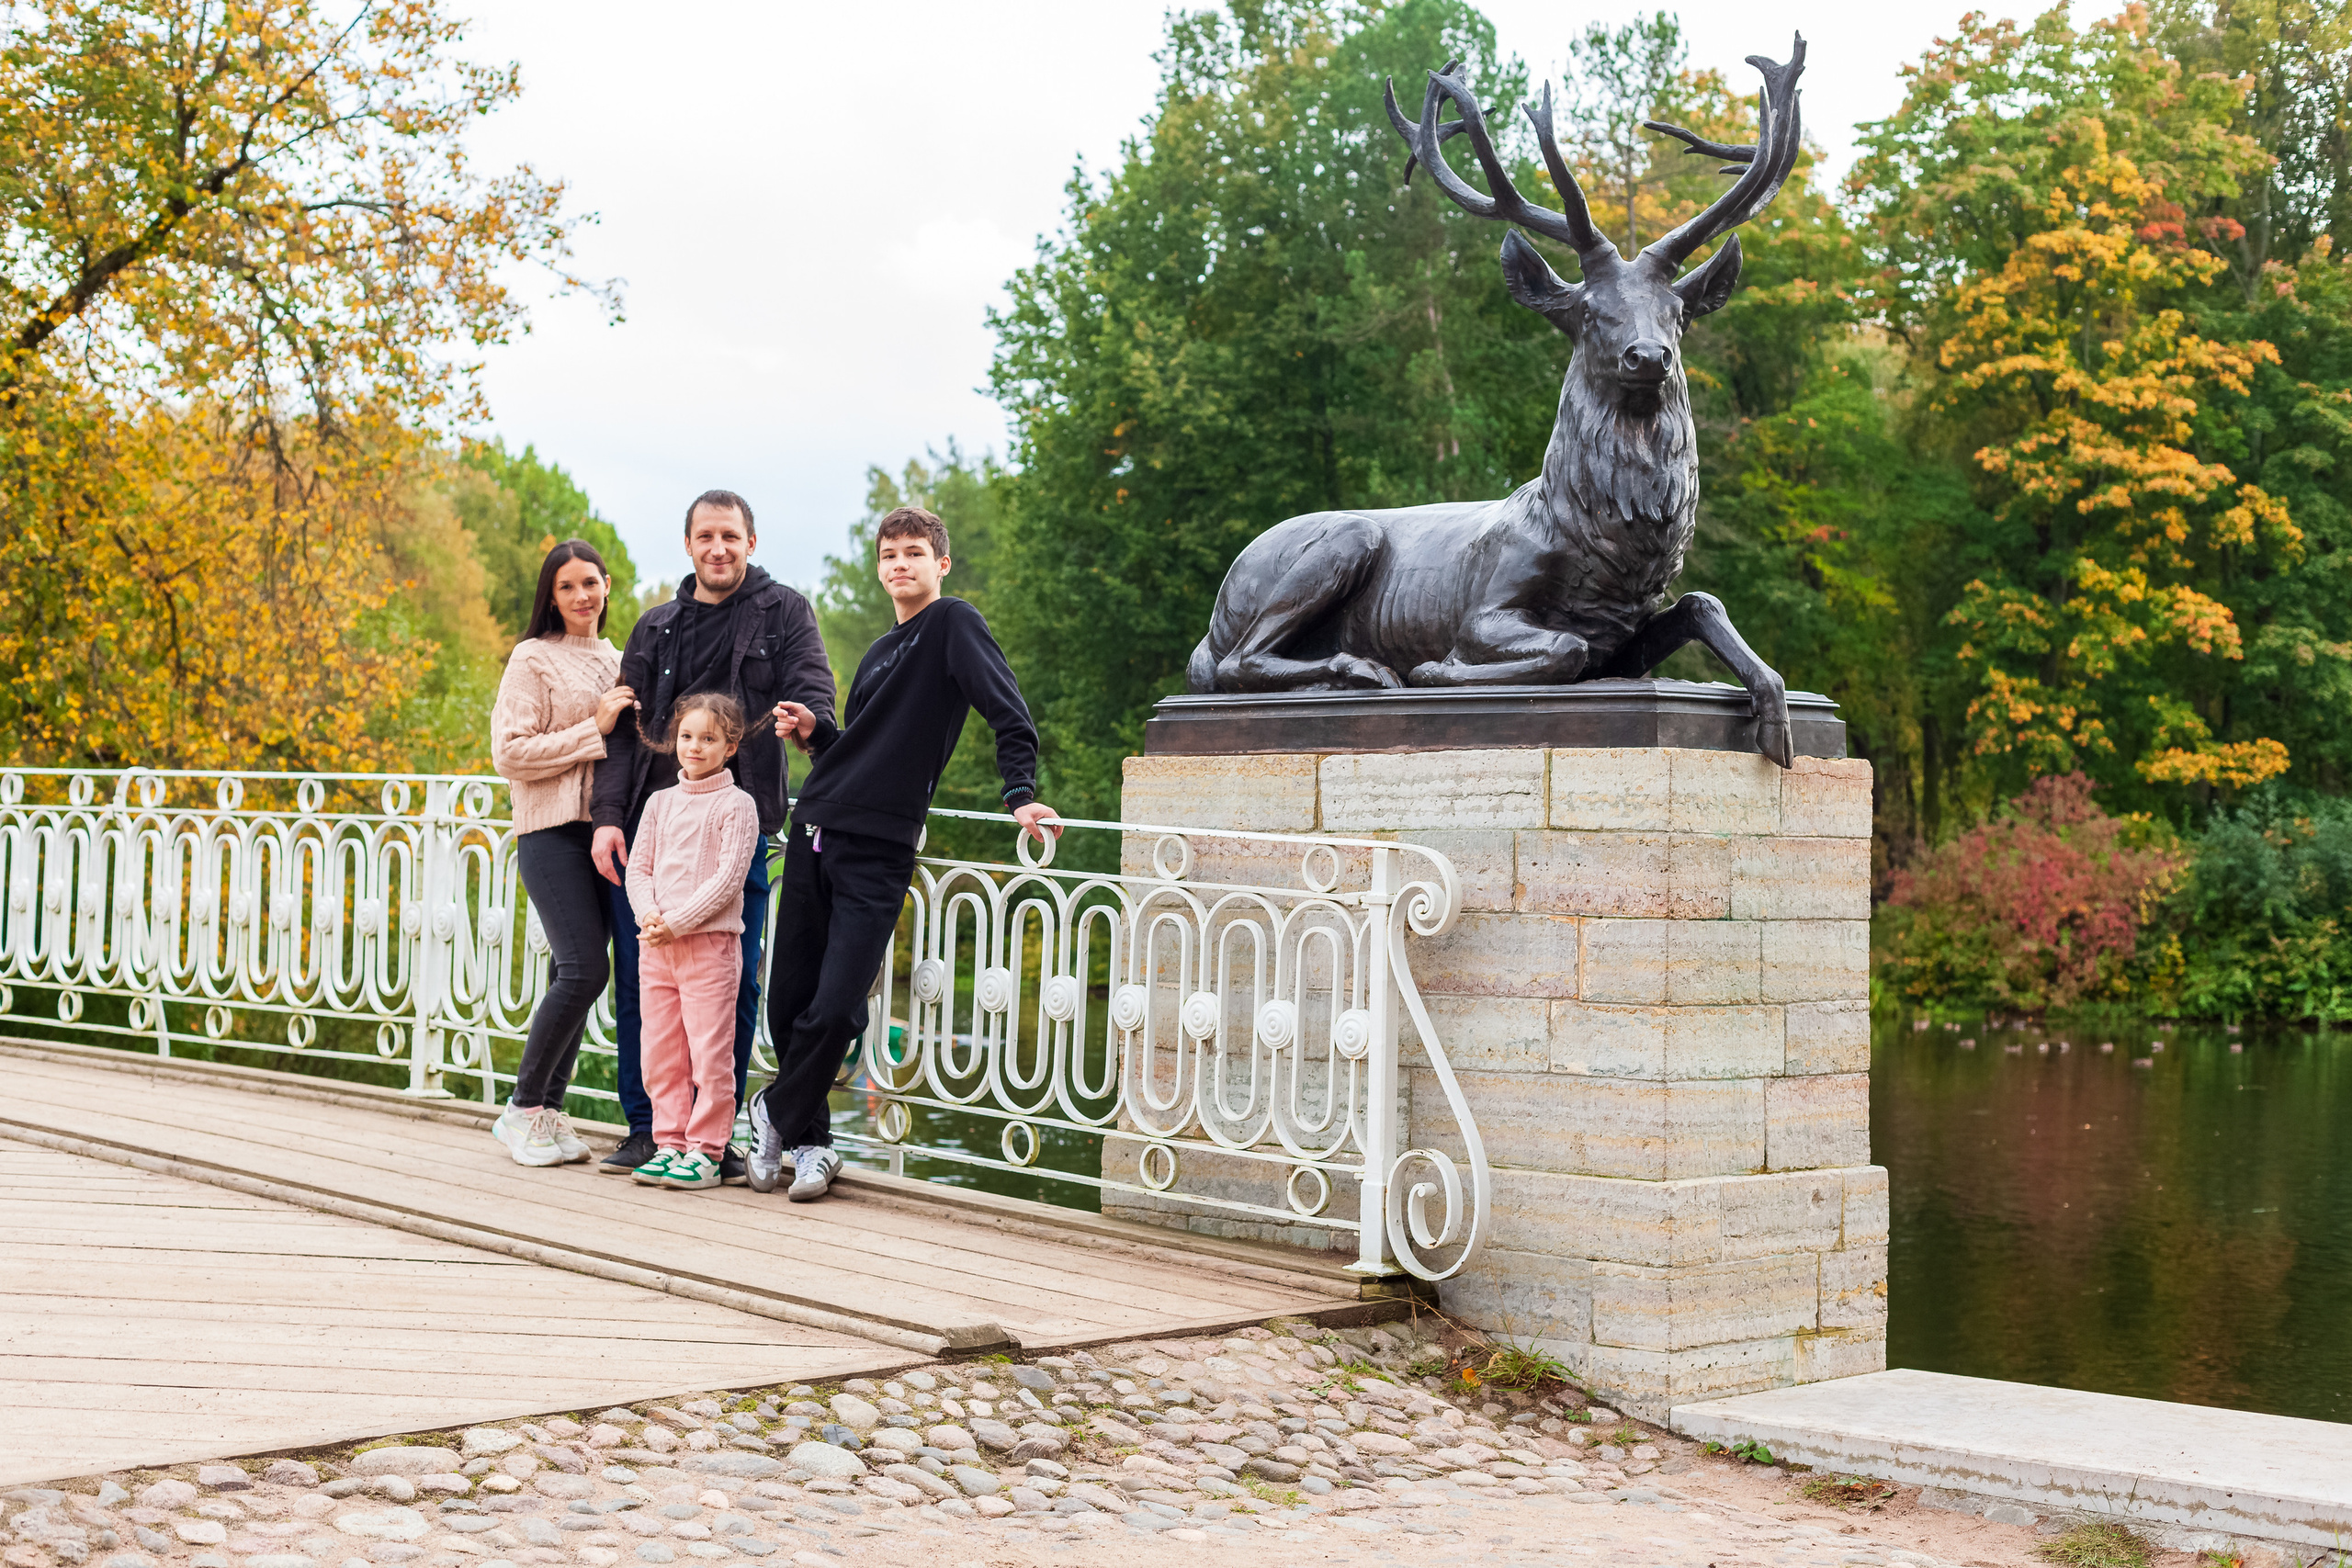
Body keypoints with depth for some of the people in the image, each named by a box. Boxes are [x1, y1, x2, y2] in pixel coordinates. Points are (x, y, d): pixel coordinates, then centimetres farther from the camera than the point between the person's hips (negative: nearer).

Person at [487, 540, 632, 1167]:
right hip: (552, 833, -6)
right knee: (583, 970, -16)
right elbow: (510, 754, -8)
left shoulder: (618, 662, 18)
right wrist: (594, 730, -11)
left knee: (579, 975, 3)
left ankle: (550, 1112, 11)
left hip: (606, 831, 6)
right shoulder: (534, 659, -1)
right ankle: (522, 1109, -2)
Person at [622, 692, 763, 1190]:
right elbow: (638, 867, 11)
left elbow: (728, 877, -11)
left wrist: (677, 922, -16)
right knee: (660, 1053, 8)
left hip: (710, 943, -5)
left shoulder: (736, 805, -4)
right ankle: (670, 1144, 17)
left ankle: (706, 1152, 2)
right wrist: (648, 914, -9)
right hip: (655, 945, 5)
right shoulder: (660, 802, 13)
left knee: (709, 1052, -4)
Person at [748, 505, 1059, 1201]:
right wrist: (814, 733, 9)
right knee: (788, 1002, 5)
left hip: (879, 852, -7)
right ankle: (809, 1139, 19)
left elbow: (1010, 715, -10)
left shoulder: (953, 624, 0)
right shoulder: (879, 653, 21)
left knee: (837, 1009, -11)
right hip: (814, 832, 7)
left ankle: (776, 1115, 11)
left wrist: (1020, 796, -21)